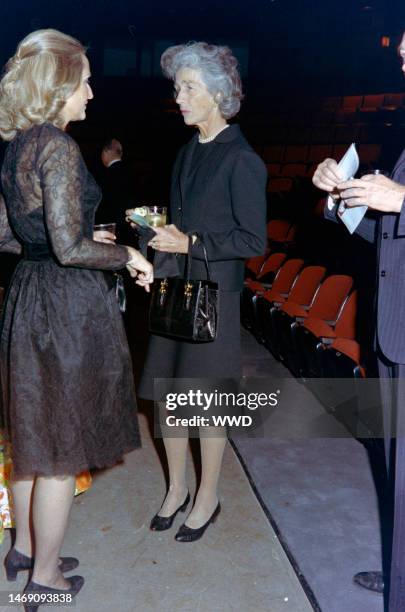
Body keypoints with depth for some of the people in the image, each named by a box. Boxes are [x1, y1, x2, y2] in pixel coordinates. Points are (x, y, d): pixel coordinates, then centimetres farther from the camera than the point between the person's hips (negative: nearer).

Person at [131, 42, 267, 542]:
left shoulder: (241, 160, -12)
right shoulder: (189, 151, 12)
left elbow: (253, 241, -14)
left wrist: (190, 243, -17)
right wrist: (164, 235, 1)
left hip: (215, 294, -7)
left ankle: (207, 498, 27)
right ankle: (177, 488, 33)